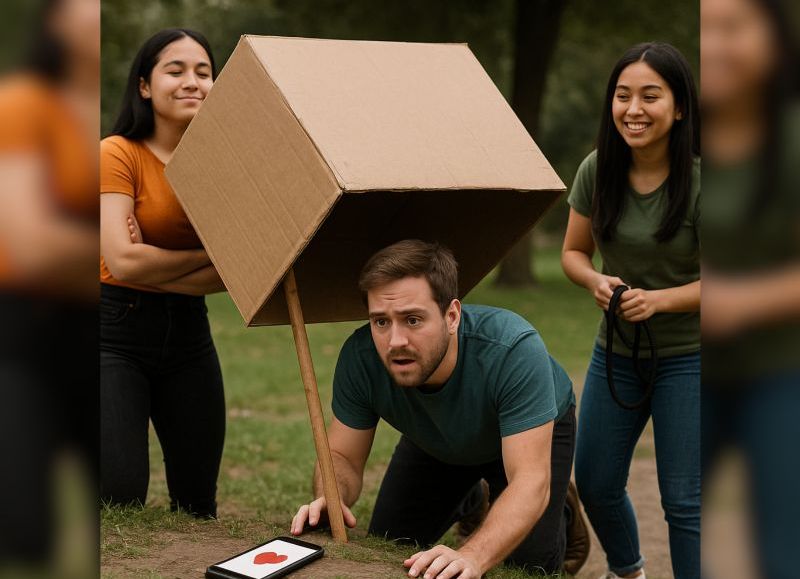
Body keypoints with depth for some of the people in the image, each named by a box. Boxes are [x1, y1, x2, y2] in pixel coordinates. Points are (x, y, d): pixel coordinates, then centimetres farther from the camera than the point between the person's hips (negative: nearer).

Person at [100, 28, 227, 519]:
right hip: (117, 332, -4)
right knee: (120, 496, -9)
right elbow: (123, 261, -22)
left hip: (189, 332, 5)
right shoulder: (119, 154, -11)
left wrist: (156, 265, -19)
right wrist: (210, 256, -12)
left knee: (198, 504, 5)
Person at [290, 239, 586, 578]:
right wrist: (329, 499, -46)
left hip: (536, 432, -3)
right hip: (435, 444, 4)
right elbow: (342, 456, -21)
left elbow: (530, 481, -48)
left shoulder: (515, 348, -45)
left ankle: (560, 511, 18)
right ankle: (471, 502, 32)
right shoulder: (360, 356, -34)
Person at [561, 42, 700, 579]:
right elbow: (574, 251, 5)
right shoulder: (598, 171, -6)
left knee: (684, 500, -3)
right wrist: (597, 282, -16)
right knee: (595, 484, 16)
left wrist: (657, 299, -27)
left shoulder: (699, 181, -18)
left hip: (688, 358, -5)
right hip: (616, 351, 5)